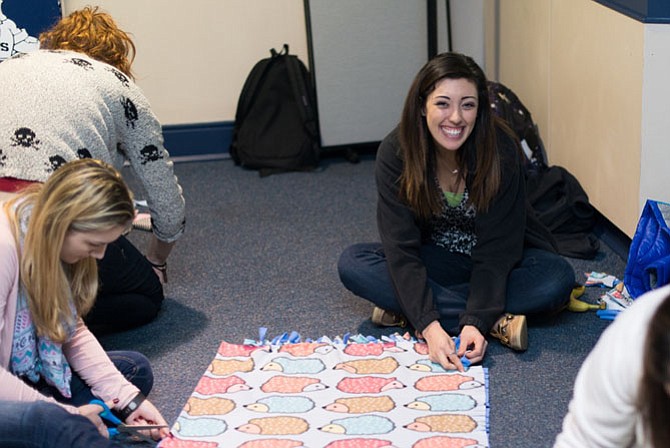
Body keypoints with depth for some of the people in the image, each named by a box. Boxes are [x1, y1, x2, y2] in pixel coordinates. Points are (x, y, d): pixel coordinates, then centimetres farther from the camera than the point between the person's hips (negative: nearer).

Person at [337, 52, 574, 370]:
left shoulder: (501, 152, -24)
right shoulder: (395, 154, -21)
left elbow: (496, 248, -23)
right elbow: (402, 249, -24)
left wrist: (476, 322, -35)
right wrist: (429, 326, -36)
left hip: (498, 265, -1)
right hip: (434, 262, 2)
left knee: (558, 278, -30)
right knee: (352, 264, -24)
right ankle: (499, 322, -28)